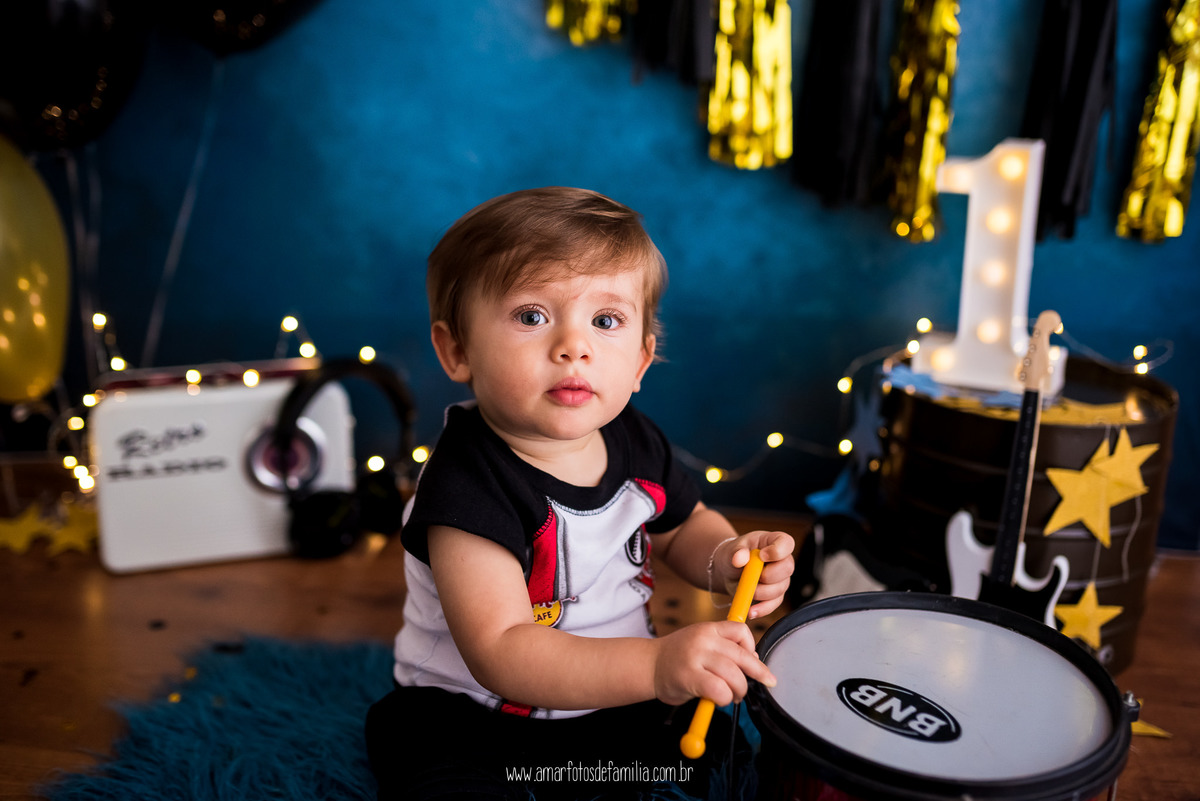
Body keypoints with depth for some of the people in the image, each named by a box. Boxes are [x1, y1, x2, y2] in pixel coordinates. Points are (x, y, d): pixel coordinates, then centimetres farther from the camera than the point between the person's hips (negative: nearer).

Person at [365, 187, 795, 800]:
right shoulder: (468, 486, -28)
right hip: (470, 723, -5)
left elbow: (682, 525, 13)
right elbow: (499, 654, -34)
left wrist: (725, 560, -10)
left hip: (618, 700, 6)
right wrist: (656, 666, -45)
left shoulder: (634, 441, -7)